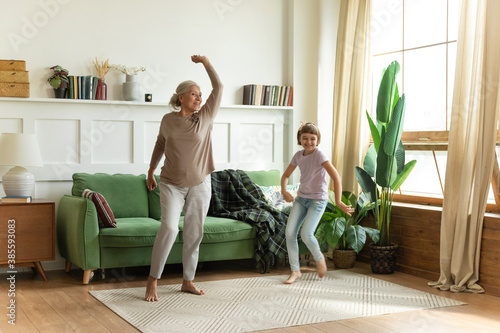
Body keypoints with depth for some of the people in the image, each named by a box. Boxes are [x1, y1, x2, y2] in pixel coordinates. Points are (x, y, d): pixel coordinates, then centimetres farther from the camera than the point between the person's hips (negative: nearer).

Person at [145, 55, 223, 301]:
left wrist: (205, 63, -4)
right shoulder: (168, 120, 1)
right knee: (169, 228, -16)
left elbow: (218, 87, -3)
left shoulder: (205, 117, 0)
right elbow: (160, 145, 15)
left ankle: (188, 281, 19)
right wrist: (151, 171, 20)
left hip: (199, 185, 2)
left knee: (194, 234, 6)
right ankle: (153, 281, -5)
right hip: (171, 184, -2)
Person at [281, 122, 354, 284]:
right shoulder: (298, 156, 3)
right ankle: (295, 271, 6)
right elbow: (285, 175, 15)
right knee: (290, 232, -7)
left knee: (306, 234, -19)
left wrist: (338, 201, -27)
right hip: (301, 198, 6)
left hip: (317, 199, -6)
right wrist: (284, 191, -5)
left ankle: (319, 258, 13)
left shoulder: (319, 155, -15)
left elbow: (336, 177, -22)